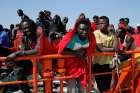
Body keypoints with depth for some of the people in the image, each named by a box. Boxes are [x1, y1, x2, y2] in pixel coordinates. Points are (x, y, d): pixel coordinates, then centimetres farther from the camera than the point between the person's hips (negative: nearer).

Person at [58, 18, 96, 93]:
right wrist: (75, 53, -26)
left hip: (82, 64, 4)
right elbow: (61, 50, -24)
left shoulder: (91, 36, -15)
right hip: (70, 64, -4)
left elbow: (91, 49, -1)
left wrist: (84, 51, -20)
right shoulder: (71, 36, -27)